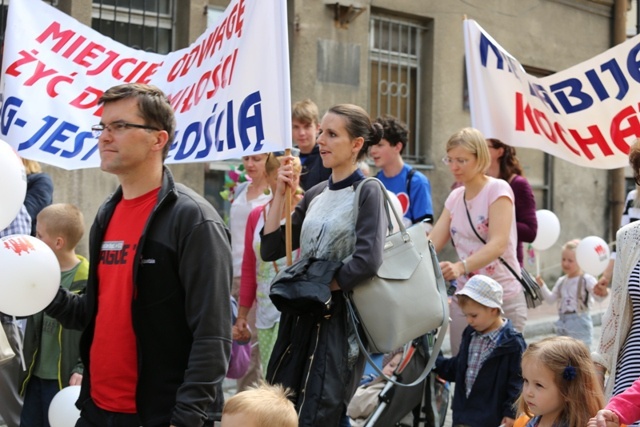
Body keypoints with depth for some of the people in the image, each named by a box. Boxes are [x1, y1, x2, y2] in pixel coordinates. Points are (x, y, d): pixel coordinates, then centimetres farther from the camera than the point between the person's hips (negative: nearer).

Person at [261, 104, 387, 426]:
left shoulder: (368, 193, -7)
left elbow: (367, 261, -21)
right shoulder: (315, 195, 12)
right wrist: (280, 195, 3)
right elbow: (270, 249, 9)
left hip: (339, 320, -7)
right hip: (301, 319, 7)